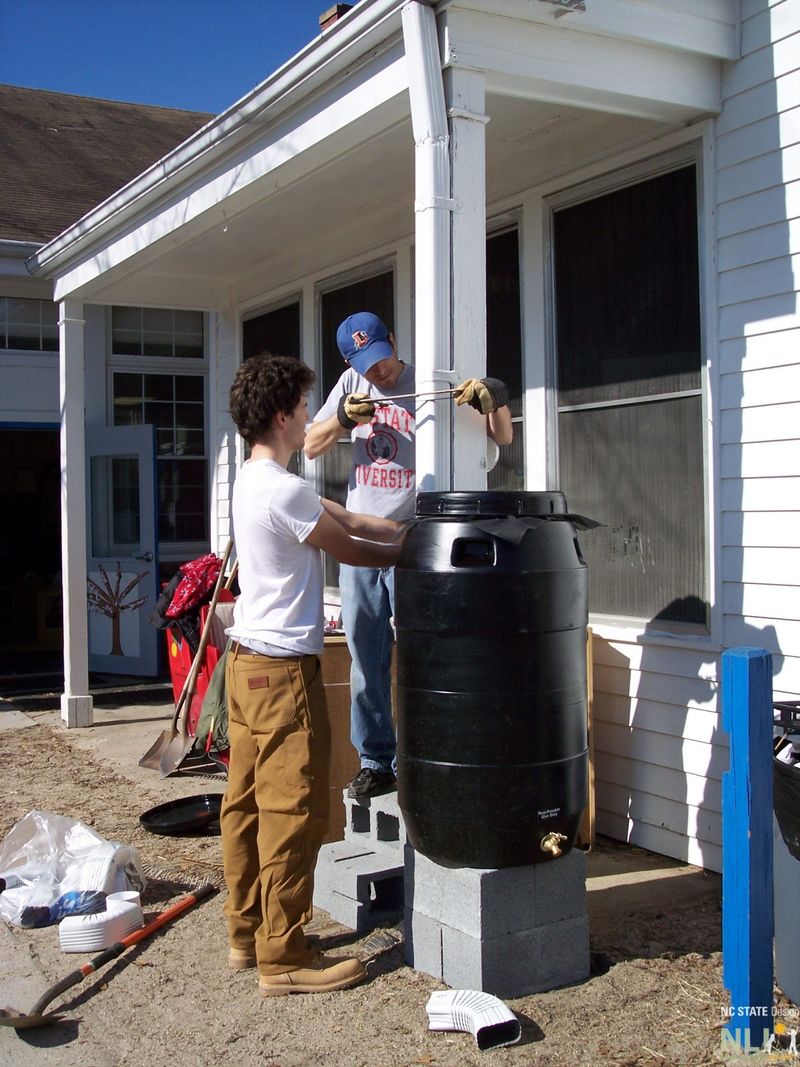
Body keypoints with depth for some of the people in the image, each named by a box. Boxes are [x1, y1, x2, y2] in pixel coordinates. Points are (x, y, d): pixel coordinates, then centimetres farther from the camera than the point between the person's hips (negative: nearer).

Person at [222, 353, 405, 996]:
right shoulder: (284, 490, -19)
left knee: (247, 803, 14)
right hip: (283, 667, -10)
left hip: (248, 660, 10)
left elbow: (348, 520, 14)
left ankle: (248, 934, 25)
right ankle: (284, 958, 5)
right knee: (293, 812, -3)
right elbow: (349, 549, -7)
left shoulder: (253, 481, 13)